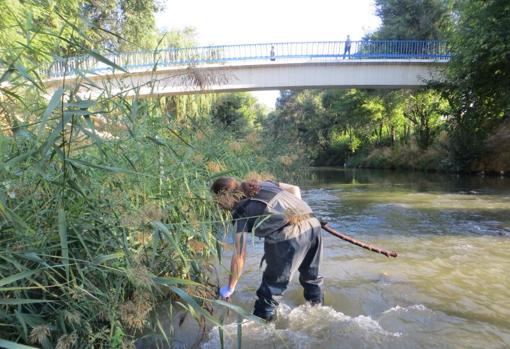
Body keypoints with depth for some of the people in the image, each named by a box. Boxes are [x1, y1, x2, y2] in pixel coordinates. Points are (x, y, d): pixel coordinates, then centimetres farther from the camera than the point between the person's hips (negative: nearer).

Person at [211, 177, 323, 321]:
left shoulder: (241, 210, 3)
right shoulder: (264, 184, 19)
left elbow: (239, 256, 4)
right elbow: (295, 189, 23)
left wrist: (229, 288, 14)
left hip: (289, 236, -7)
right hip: (313, 224, 7)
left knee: (271, 285, 12)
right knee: (311, 276, 28)